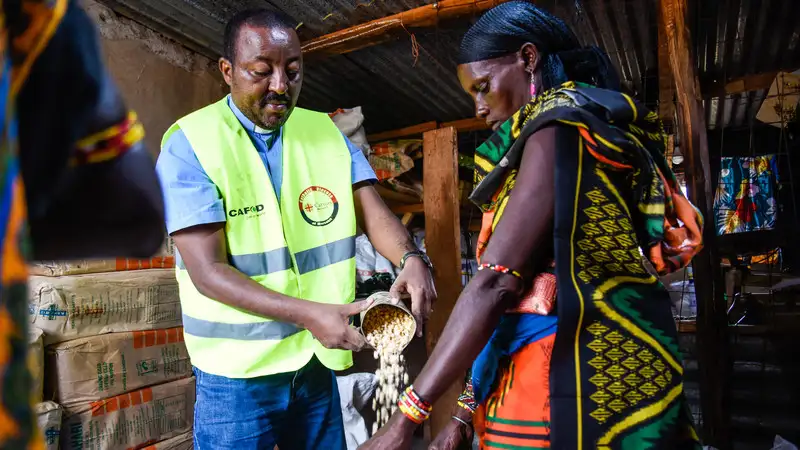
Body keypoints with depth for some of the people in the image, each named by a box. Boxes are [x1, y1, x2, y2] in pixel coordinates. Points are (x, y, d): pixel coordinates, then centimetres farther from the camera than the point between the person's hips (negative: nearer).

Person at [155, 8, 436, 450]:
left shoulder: (327, 132, 4)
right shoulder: (189, 145, -11)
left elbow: (371, 209, -5)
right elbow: (208, 271, -17)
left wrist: (411, 258, -26)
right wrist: (309, 314, -28)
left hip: (317, 363, 5)